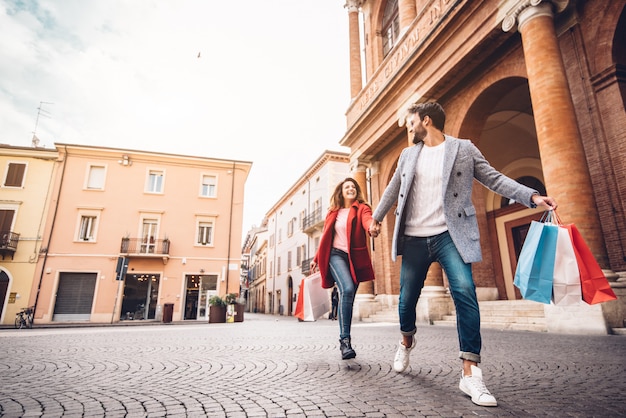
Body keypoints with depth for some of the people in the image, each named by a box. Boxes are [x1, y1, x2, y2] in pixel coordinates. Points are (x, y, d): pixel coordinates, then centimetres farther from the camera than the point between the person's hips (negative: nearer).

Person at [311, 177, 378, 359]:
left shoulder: (362, 208, 4)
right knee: (347, 289, -26)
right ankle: (345, 339, -22)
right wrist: (317, 259, 21)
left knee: (347, 298, 4)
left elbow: (367, 220, -20)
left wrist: (372, 228, -44)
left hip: (355, 258, 0)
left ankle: (344, 341, 20)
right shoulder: (333, 212, 13)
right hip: (336, 255, 0)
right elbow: (325, 237, 19)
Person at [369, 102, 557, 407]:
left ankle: (470, 374, -7)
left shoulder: (464, 148, 5)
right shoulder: (408, 154, 14)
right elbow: (393, 189, 22)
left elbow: (493, 178, 4)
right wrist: (376, 217, 25)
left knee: (465, 293, -18)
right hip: (414, 238, 3)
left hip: (450, 235, -3)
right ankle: (406, 341, 38)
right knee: (407, 298, 8)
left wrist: (532, 196, -8)